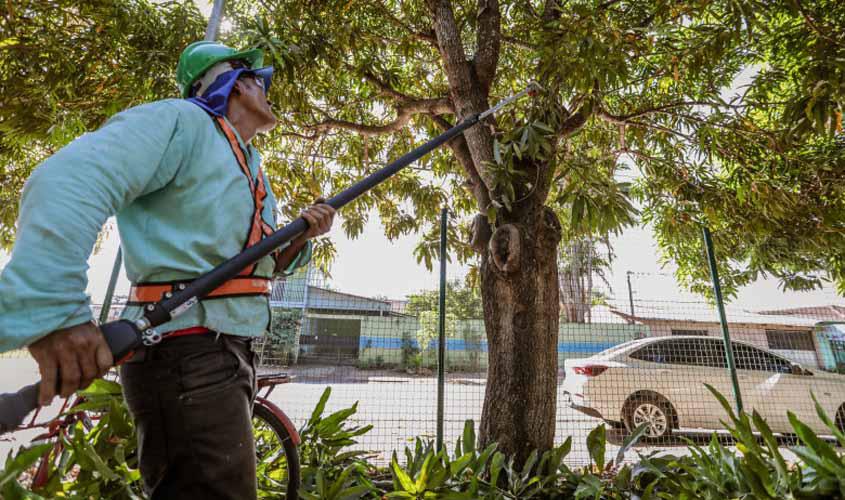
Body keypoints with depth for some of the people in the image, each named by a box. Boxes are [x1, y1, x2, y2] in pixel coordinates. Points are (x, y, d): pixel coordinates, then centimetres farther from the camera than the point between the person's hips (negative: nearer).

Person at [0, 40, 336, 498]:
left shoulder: (249, 167, 20)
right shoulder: (183, 121, -6)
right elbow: (67, 183, -22)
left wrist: (301, 236, 4)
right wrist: (54, 309, -31)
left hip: (227, 348, 10)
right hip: (185, 350, -9)